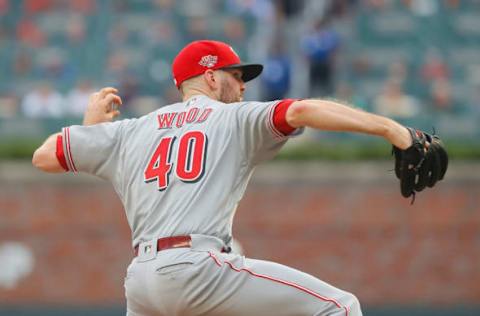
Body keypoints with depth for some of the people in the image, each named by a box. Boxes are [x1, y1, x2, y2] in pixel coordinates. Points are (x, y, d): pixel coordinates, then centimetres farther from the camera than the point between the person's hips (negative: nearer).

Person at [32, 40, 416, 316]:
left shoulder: (129, 132, 23)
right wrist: (386, 127, -14)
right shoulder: (235, 119, 11)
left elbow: (44, 156, 24)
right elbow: (302, 111, -7)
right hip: (197, 266, -6)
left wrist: (90, 126, 43)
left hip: (140, 278, 6)